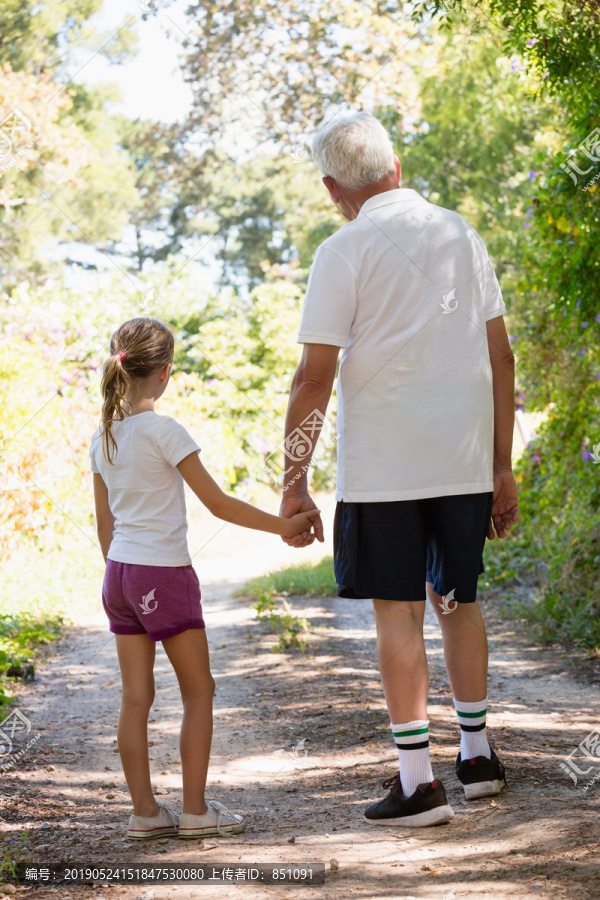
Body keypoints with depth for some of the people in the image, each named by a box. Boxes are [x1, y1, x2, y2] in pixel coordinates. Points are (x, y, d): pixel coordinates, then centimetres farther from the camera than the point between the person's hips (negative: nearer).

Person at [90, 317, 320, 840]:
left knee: (136, 697, 8)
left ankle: (145, 811, 10)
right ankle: (196, 811, 6)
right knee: (198, 691, 5)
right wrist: (284, 526, -5)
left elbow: (105, 523, 13)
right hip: (165, 573, -7)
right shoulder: (164, 431, -14)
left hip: (120, 574, 7)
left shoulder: (104, 437, 7)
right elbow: (219, 504, -13)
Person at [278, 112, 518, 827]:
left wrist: (294, 483, -4)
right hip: (465, 459, 5)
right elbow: (500, 356, 10)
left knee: (397, 610, 1)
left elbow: (315, 377, -10)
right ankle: (477, 755, 27)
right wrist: (502, 467, 16)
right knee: (457, 599, 18)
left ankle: (418, 781, 2)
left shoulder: (345, 252, -7)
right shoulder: (461, 234, 9)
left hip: (383, 465, -5)